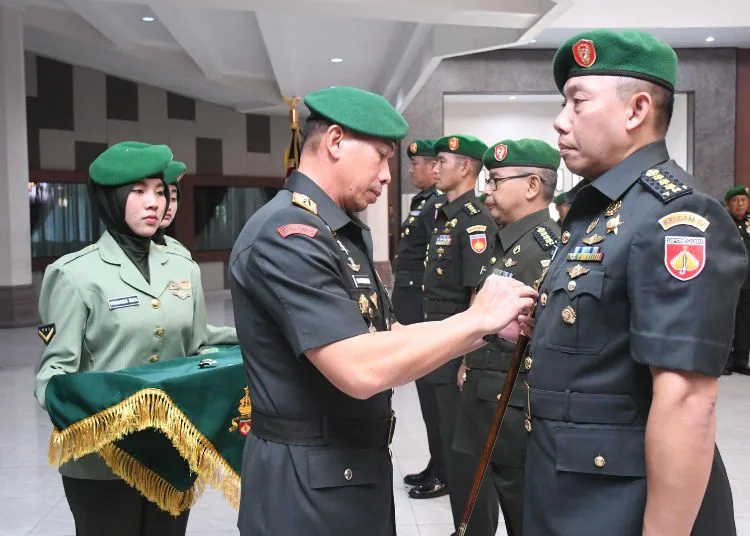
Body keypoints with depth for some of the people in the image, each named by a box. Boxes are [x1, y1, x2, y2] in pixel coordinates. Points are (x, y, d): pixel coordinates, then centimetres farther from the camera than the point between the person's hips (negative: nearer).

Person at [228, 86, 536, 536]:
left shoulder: (343, 235, 12)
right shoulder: (287, 235, -21)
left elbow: (386, 338, 10)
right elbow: (362, 369, -30)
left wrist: (486, 328, -1)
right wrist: (477, 318, -21)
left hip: (357, 465, 9)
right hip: (309, 481, -9)